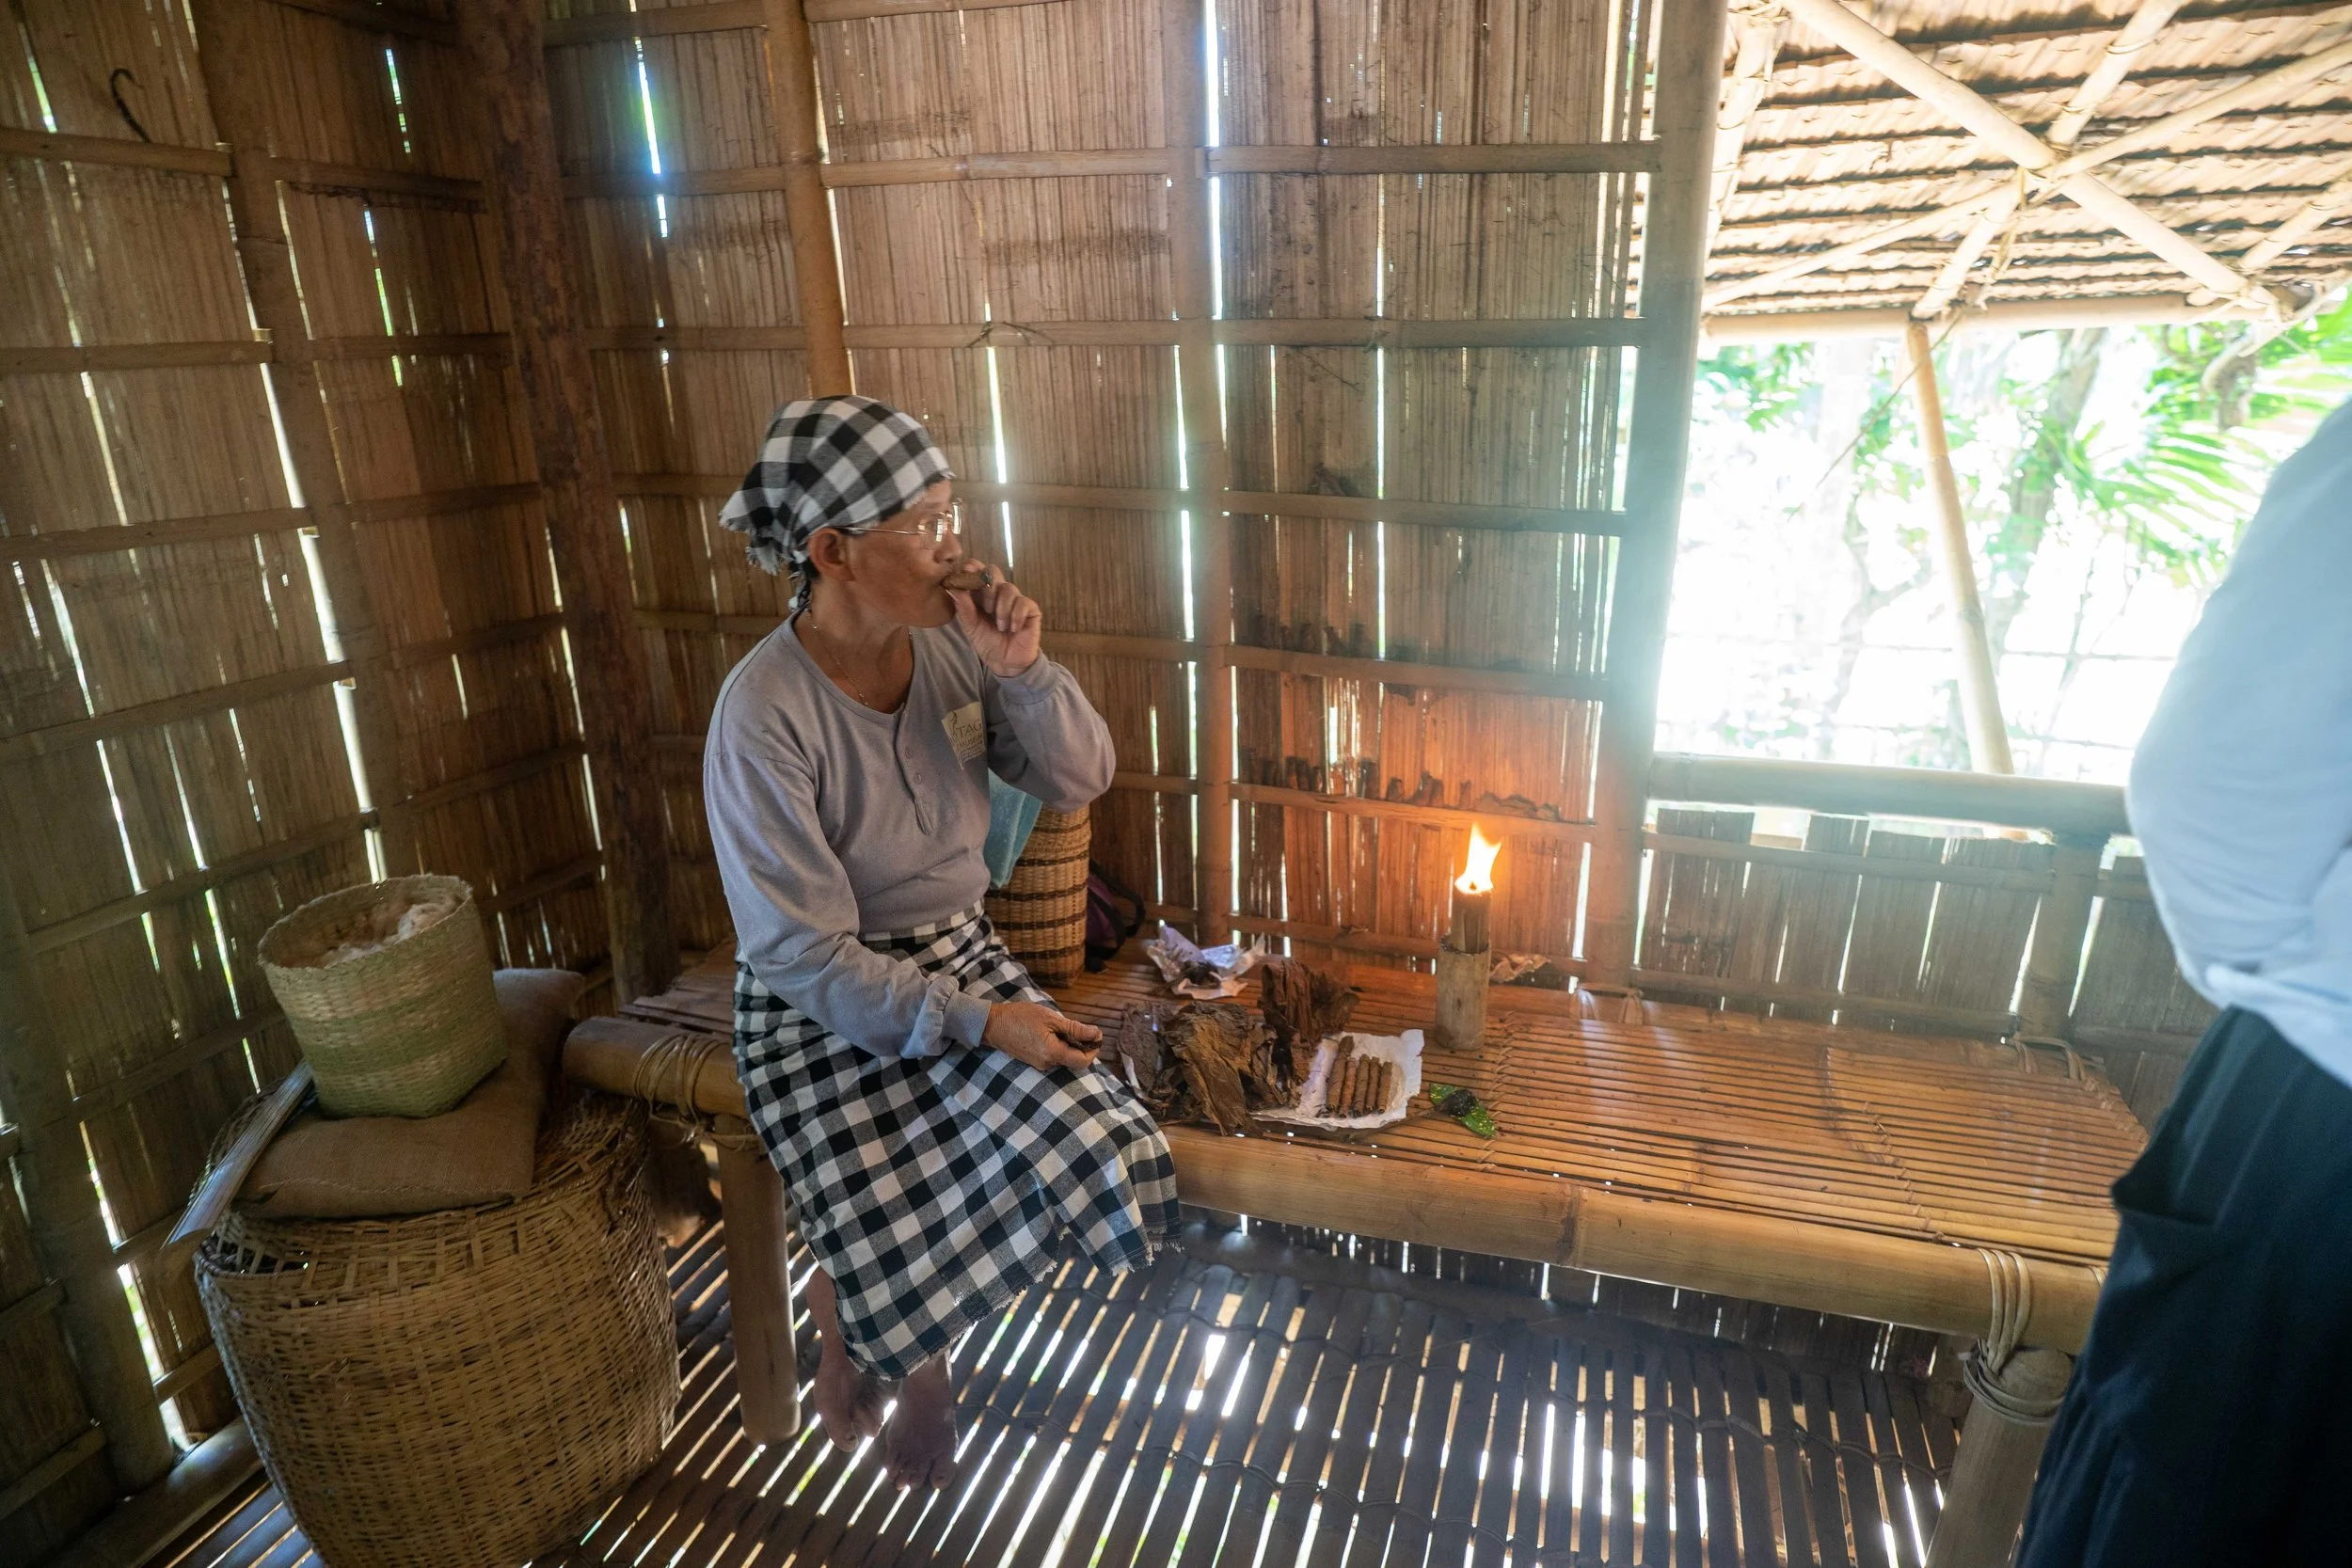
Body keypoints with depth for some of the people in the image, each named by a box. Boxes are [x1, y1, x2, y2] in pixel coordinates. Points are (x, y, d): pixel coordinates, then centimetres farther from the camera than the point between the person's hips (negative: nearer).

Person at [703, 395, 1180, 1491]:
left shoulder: (950, 641, -5)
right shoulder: (762, 716, -22)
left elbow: (1080, 781, -2)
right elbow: (806, 954, -20)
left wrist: (1024, 671, -18)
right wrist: (978, 1022, -23)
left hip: (957, 953, 5)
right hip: (820, 1003, -5)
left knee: (1078, 1145, -15)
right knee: (887, 1241, -19)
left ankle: (919, 1359, 17)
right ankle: (854, 1343, 23)